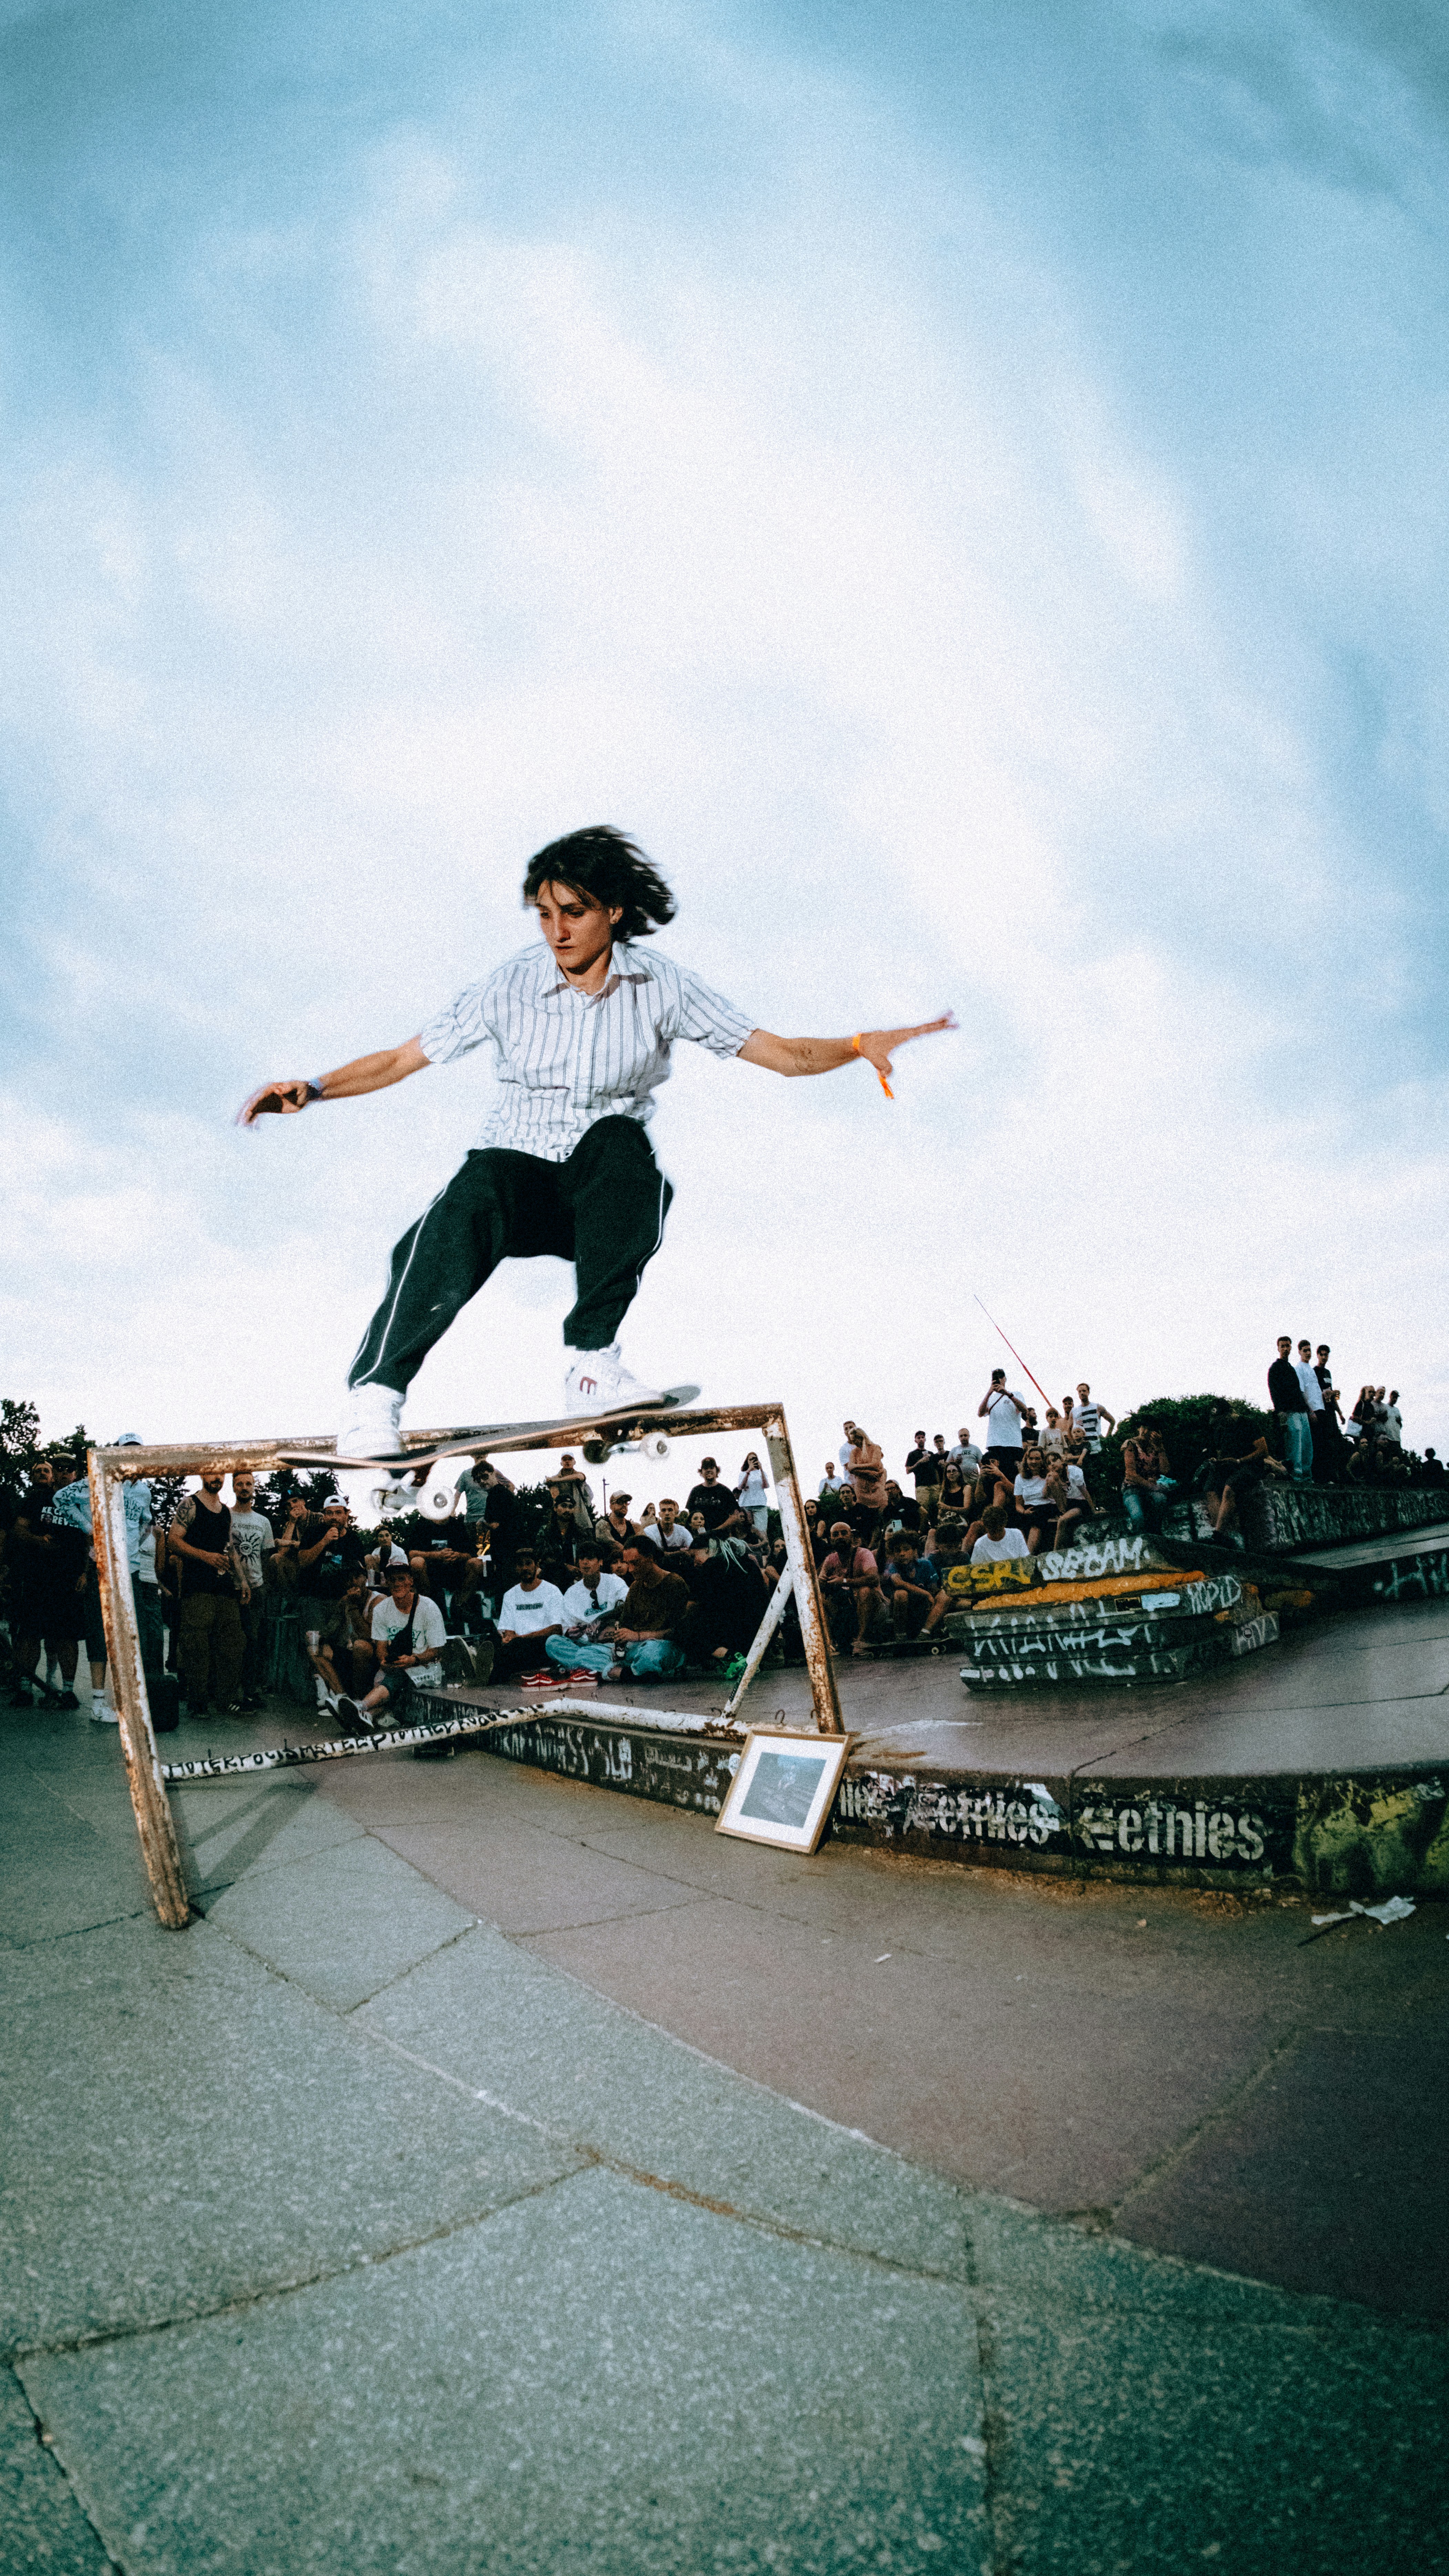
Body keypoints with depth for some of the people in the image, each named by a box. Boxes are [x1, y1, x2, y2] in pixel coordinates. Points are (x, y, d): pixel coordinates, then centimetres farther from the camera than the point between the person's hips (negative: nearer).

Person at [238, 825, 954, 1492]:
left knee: (618, 1139, -36)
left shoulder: (660, 988, -2)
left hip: (607, 1187, 1)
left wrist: (860, 1045, -20)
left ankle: (592, 1360, -29)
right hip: (519, 1170, 0)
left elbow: (780, 1053, -3)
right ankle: (375, 1389, -32)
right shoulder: (510, 987, -1)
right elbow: (400, 1059, 2)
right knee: (473, 1198, -36)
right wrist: (312, 1090, -12)